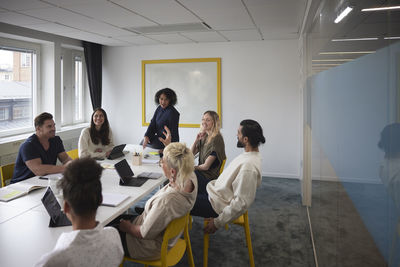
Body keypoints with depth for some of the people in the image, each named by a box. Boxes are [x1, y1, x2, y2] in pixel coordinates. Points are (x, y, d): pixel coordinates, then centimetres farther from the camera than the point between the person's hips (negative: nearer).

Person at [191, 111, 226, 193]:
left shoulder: (217, 139, -17)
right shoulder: (204, 137, 8)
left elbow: (206, 166, -17)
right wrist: (196, 140, -3)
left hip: (210, 178, -7)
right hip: (201, 172, 7)